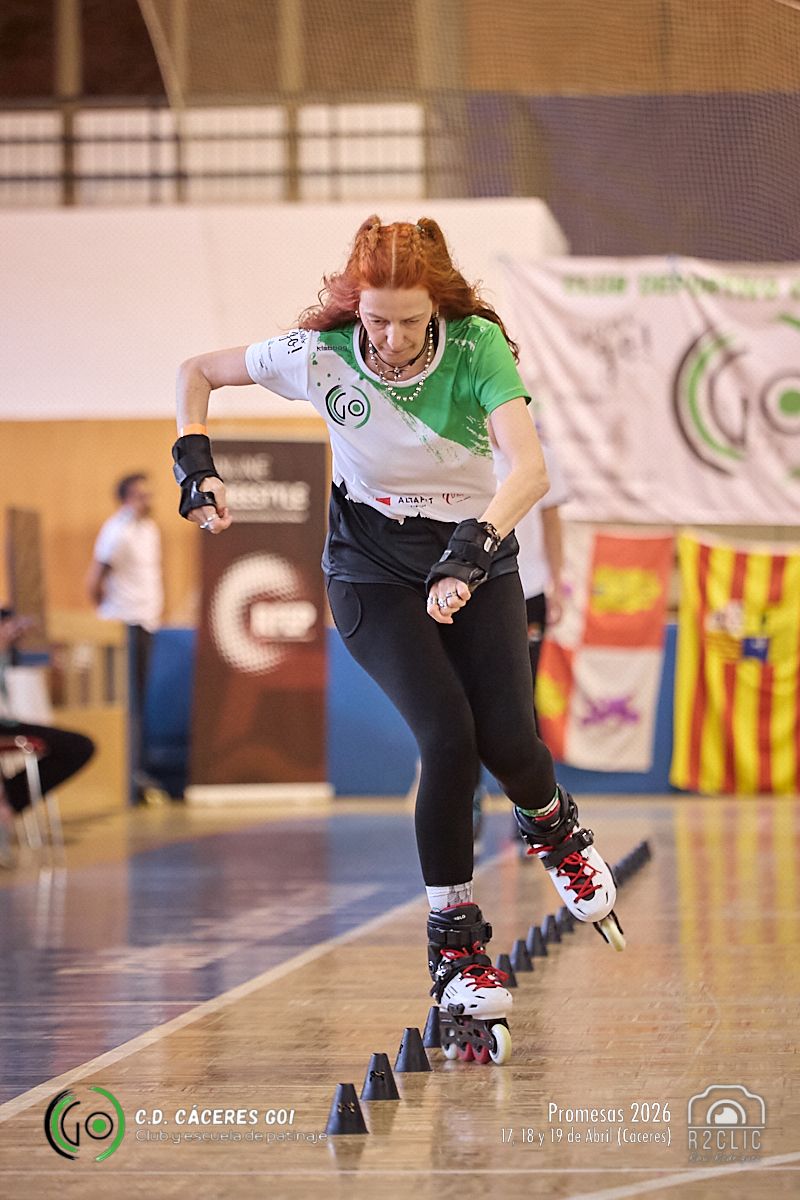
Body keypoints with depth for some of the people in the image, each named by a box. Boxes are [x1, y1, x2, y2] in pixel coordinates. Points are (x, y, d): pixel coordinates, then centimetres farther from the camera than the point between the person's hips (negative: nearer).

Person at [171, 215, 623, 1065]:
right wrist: (194, 462, -14)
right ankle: (454, 945, -7)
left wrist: (472, 547, -48)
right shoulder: (320, 354, -17)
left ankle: (551, 823, 26)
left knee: (507, 743, -14)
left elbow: (528, 468, -34)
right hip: (373, 575, -1)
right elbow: (197, 371, -1)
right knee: (448, 739, -21)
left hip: (475, 560, 1)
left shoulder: (477, 346, -21)